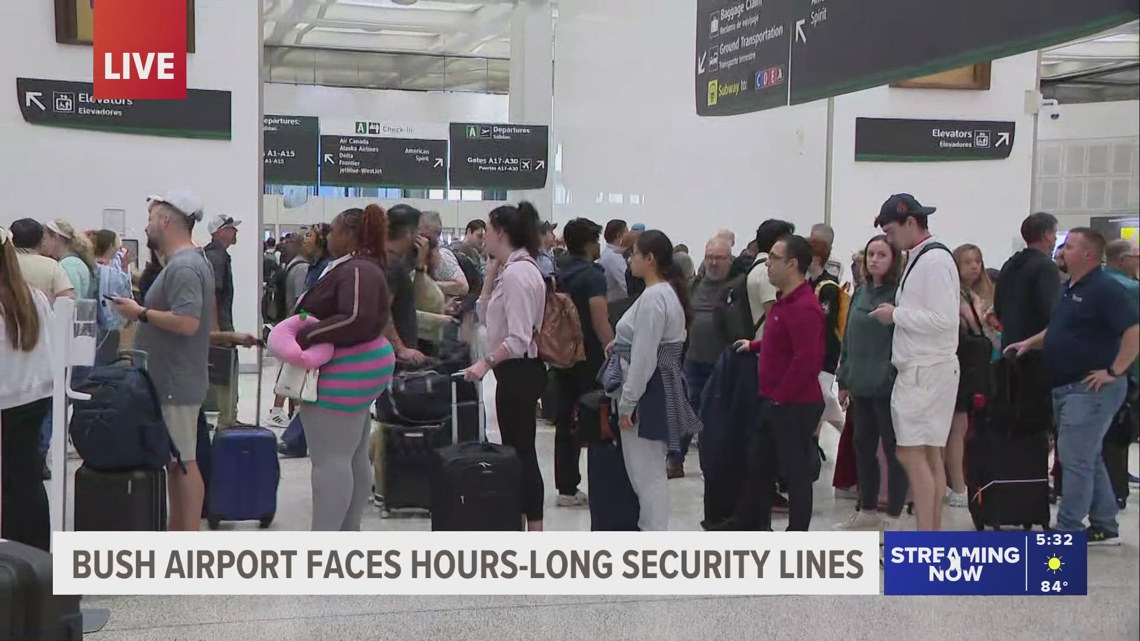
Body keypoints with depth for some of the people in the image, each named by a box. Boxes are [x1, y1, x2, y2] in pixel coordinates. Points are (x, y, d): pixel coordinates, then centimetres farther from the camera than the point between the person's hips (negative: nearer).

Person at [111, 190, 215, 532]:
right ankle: (177, 534, 23)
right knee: (175, 460, 15)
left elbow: (187, 322, -28)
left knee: (183, 461, -5)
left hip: (176, 382, -11)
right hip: (173, 379, 11)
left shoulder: (183, 267, -18)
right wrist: (145, 308, 13)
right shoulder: (189, 262, 15)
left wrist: (141, 313, -17)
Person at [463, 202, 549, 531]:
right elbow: (486, 315, 18)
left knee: (521, 451, -5)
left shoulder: (517, 272, -18)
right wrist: (491, 270, 12)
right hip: (515, 371, 10)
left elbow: (519, 338, -23)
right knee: (518, 449, 13)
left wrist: (486, 363, -24)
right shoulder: (513, 268, 14)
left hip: (518, 372, -10)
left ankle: (534, 529, 0)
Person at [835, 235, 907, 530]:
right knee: (863, 447, 14)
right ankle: (867, 512, 27)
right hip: (861, 385, 8)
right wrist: (845, 380, 15)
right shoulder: (860, 293, 13)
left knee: (894, 450, 1)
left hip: (889, 386, -8)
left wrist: (896, 379, -18)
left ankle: (892, 518, 9)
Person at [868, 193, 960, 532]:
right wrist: (898, 314, 5)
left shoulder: (935, 260, -15)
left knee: (911, 455, -8)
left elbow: (943, 319, -22)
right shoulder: (920, 259, 14)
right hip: (920, 369, 10)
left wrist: (896, 314, -13)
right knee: (929, 454, 13)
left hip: (928, 371, -10)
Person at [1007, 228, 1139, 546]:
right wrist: (1030, 342, 14)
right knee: (1089, 458, 14)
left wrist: (1114, 371, -21)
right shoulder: (1069, 288, 14)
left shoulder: (1104, 289, -15)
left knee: (1075, 458, -8)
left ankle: (1068, 530, -2)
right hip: (1066, 387, 10)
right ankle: (1104, 527, 23)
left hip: (1091, 387, -10)